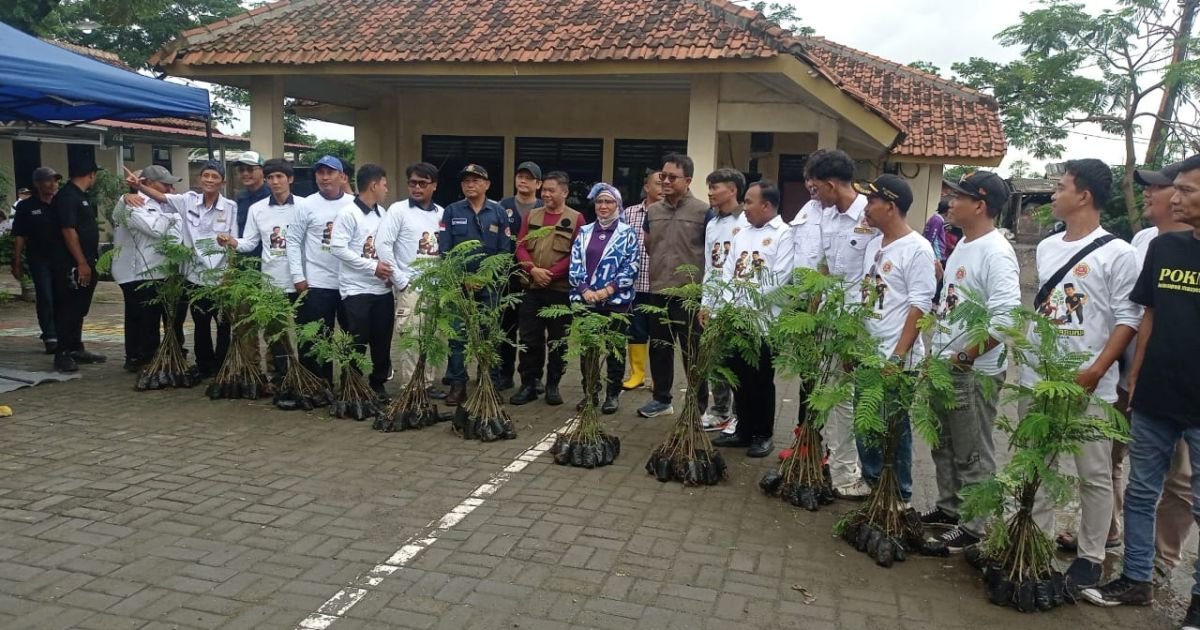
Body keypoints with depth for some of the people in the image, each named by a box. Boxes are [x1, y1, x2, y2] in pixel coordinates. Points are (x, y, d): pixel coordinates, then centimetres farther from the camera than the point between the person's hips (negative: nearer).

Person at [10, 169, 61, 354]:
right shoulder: (26, 207, 2)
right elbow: (19, 237, 2)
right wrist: (17, 263, -2)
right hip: (39, 259, -2)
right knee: (45, 298, -5)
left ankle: (61, 335, 19)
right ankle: (50, 338, -1)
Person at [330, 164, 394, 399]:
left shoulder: (382, 213, 12)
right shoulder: (348, 213, -9)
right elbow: (337, 248, -15)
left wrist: (389, 271, -2)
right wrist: (372, 266, -16)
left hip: (382, 289, 6)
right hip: (356, 290, -6)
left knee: (382, 341, 9)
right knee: (357, 343, 0)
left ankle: (378, 384, 23)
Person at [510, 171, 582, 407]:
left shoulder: (575, 218, 0)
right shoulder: (532, 215, 12)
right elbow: (520, 246, 7)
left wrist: (551, 273, -14)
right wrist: (533, 269, -10)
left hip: (561, 289, -3)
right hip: (532, 287, 3)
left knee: (558, 340, 5)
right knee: (529, 338, 4)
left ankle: (553, 385, 16)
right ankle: (528, 384, 13)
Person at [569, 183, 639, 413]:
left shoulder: (627, 233, 0)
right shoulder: (584, 232, 10)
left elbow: (631, 268, -6)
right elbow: (575, 264, 5)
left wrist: (608, 290, -15)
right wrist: (584, 290, -10)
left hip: (616, 301, -3)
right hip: (586, 300, 3)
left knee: (614, 348, 4)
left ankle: (613, 395, 15)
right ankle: (590, 392, 21)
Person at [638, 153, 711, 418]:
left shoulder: (703, 211, -6)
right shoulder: (652, 211, 9)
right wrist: (657, 270, 11)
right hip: (657, 292, 5)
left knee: (693, 353, 3)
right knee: (658, 349, 15)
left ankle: (699, 407, 14)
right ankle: (661, 399, 29)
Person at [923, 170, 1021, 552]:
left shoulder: (996, 253, -19)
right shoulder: (963, 245, 12)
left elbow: (1004, 319, -27)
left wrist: (963, 358, -23)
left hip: (975, 373, -10)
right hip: (945, 367, 10)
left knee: (973, 456, 2)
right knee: (944, 446, 20)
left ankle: (974, 528, 14)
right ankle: (949, 509, 35)